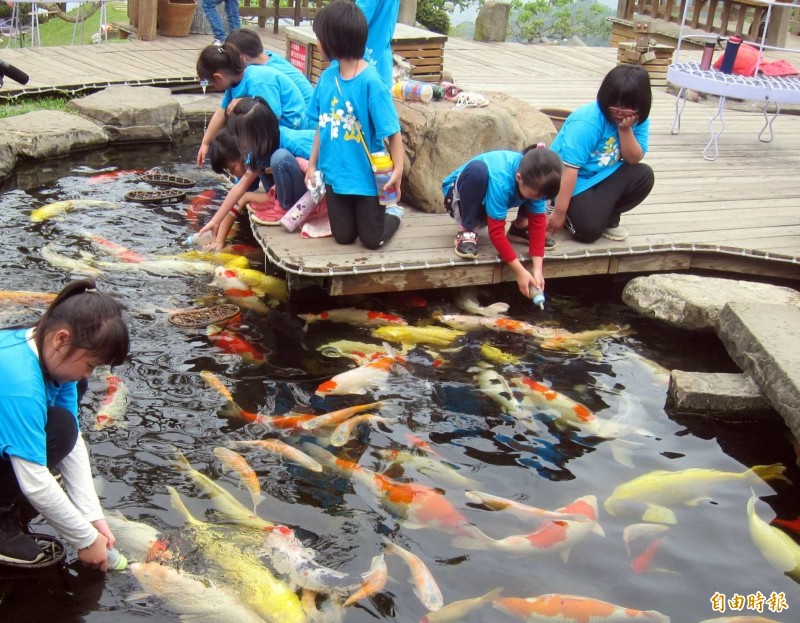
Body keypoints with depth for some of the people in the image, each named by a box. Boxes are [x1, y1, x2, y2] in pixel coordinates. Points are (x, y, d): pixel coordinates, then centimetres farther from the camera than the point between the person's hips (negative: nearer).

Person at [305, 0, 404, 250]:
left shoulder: (370, 81, -20)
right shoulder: (327, 76, -2)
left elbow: (392, 130, -18)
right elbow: (322, 125, 8)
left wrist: (398, 169, -25)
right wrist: (312, 163, 9)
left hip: (367, 176, -5)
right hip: (335, 173, 5)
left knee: (372, 240, 6)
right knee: (343, 237, 11)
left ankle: (393, 212, 35)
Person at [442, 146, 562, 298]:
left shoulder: (535, 179, -22)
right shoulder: (500, 180, -40)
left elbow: (538, 221, -17)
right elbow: (496, 232, -36)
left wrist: (537, 269, -25)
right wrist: (520, 271, -36)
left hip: (492, 199, 6)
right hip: (460, 197, -6)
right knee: (477, 169, -40)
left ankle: (520, 227, 7)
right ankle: (467, 232, -24)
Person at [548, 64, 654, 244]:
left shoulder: (639, 120, -5)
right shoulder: (587, 121, -26)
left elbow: (634, 159, -9)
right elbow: (569, 168, -28)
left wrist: (625, 129, -25)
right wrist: (559, 212, -28)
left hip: (604, 177, 7)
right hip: (574, 181, -7)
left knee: (643, 175, -16)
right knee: (589, 229, -26)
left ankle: (609, 218, 4)